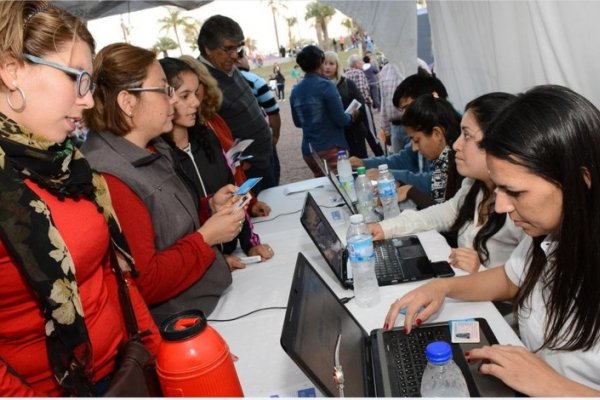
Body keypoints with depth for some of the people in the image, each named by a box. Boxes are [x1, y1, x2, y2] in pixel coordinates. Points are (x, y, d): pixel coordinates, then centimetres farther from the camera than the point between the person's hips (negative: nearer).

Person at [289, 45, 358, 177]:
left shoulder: (295, 91, 3)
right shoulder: (326, 86, -13)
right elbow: (341, 120, -12)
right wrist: (352, 116, 7)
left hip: (309, 151, 6)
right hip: (331, 149, -6)